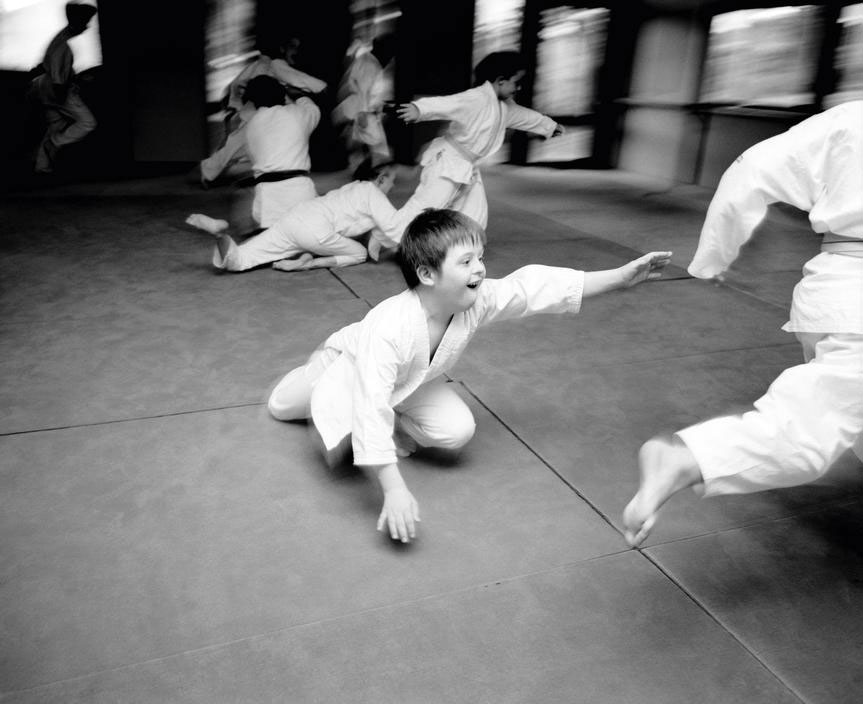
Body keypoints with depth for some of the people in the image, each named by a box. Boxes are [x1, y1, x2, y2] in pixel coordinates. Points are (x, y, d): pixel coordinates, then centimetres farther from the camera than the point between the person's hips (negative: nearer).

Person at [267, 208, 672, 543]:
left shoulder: (480, 300, -27)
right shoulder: (389, 328, -45)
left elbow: (538, 287, -22)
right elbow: (372, 407, -48)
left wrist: (623, 276, -23)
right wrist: (394, 491, -52)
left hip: (411, 382, 3)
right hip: (352, 369, -3)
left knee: (458, 431, -18)